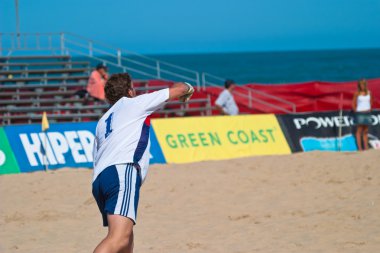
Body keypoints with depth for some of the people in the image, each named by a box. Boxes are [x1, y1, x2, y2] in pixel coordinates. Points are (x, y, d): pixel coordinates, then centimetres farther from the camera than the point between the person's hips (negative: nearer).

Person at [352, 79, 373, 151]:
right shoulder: (357, 93, -5)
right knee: (359, 130, -5)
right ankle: (359, 147, -8)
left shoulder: (368, 92, 7)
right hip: (360, 113, -5)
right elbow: (353, 104, -2)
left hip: (367, 113, 5)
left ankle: (366, 147, 9)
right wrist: (356, 111, -6)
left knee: (365, 131, 7)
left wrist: (369, 109, 7)